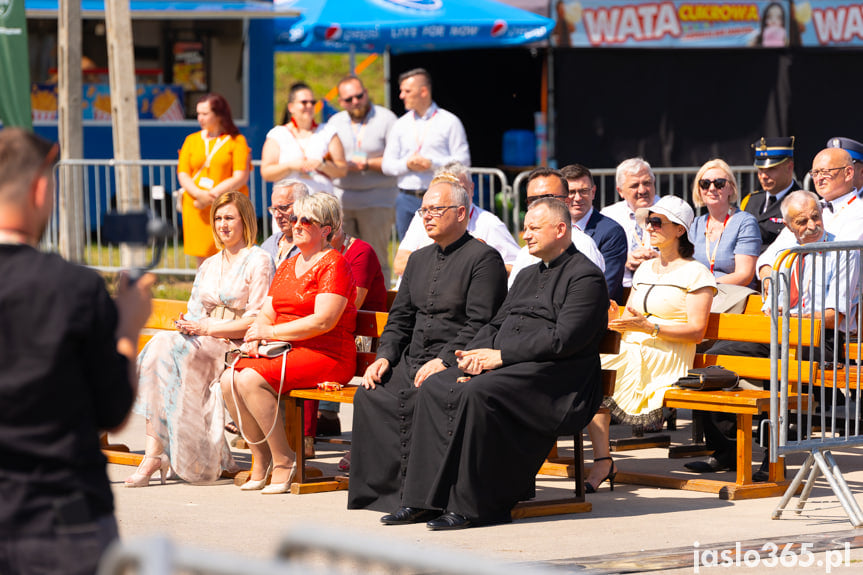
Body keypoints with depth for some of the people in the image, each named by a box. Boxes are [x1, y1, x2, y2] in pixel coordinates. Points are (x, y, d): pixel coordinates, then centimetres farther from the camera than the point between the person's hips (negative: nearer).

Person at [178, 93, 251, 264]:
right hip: (197, 210, 3)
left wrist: (212, 194, -13)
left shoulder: (236, 141, 3)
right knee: (203, 264, 0)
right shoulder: (192, 140, 14)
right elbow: (182, 174, 8)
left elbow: (241, 177, -5)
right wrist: (199, 194, -11)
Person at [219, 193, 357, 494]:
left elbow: (323, 321, -17)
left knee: (251, 379, -28)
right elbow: (267, 313, 18)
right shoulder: (287, 266, 22)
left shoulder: (334, 264, -6)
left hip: (327, 355, -8)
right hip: (287, 352, 8)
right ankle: (260, 461, -6)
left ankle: (284, 461, -16)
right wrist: (254, 338, -5)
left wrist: (271, 332, -14)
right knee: (229, 378, -16)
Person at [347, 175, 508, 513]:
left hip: (456, 364, -7)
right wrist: (385, 356, 3)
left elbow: (479, 325, -12)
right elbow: (400, 318, 21)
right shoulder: (419, 259, 22)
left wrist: (443, 361, -22)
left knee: (421, 396, -33)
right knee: (371, 394, -19)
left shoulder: (484, 258, -4)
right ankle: (382, 488, -17)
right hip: (413, 359, 7)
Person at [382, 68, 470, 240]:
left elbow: (463, 160, -4)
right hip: (407, 199, 4)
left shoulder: (449, 122, 3)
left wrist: (431, 164, -15)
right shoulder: (401, 125, 15)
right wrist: (407, 164, -9)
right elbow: (387, 164, 11)